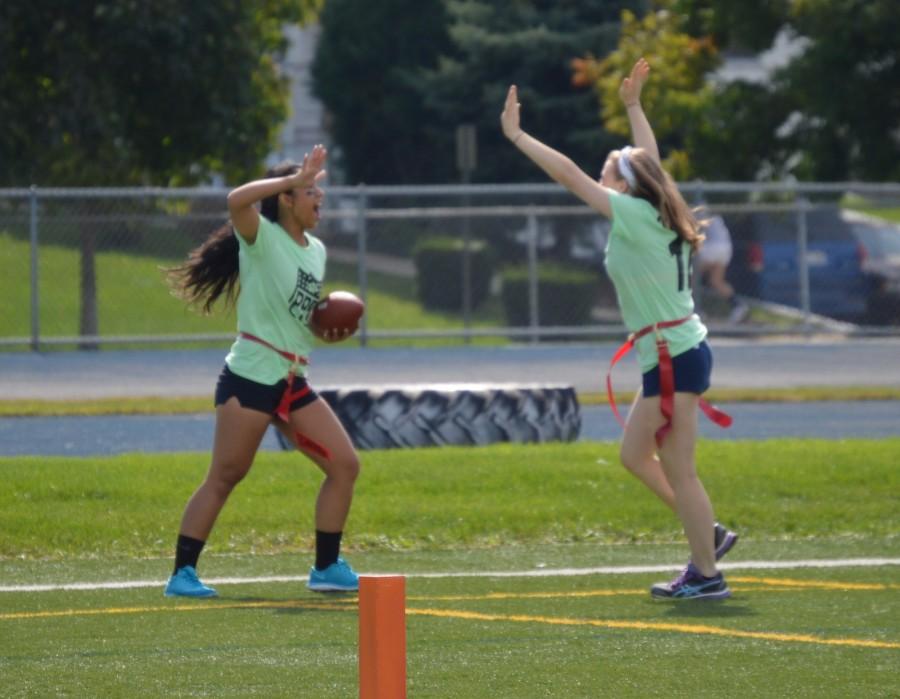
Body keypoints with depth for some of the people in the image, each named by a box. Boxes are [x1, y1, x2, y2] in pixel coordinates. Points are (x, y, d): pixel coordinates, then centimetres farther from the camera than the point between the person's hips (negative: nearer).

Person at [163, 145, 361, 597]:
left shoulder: (316, 251, 14)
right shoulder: (262, 238, -8)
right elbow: (237, 200, -30)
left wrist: (329, 331, 6)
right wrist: (295, 177, -27)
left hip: (293, 385, 8)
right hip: (250, 378, -8)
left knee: (345, 465, 3)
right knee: (224, 478, -5)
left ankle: (327, 568, 12)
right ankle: (182, 574, 1)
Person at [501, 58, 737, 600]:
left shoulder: (635, 216, -13)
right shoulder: (654, 217, 9)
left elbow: (567, 173, -13)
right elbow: (649, 162, 28)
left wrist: (517, 136, -7)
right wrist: (632, 105, 39)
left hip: (675, 357, -9)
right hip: (674, 355, 9)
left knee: (678, 470, -2)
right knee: (635, 455, 17)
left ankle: (707, 574, 3)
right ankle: (709, 535, 21)